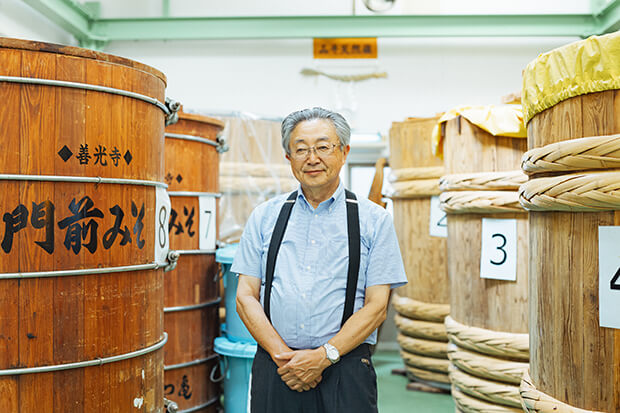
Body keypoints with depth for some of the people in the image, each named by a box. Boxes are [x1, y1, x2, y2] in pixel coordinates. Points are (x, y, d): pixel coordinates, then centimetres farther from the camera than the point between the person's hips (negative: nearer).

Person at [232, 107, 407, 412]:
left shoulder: (374, 220, 2)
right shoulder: (264, 217, 7)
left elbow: (376, 305, -3)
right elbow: (246, 297, 4)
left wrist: (324, 356, -12)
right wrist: (281, 354, -9)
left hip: (345, 374, -1)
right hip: (274, 372, 2)